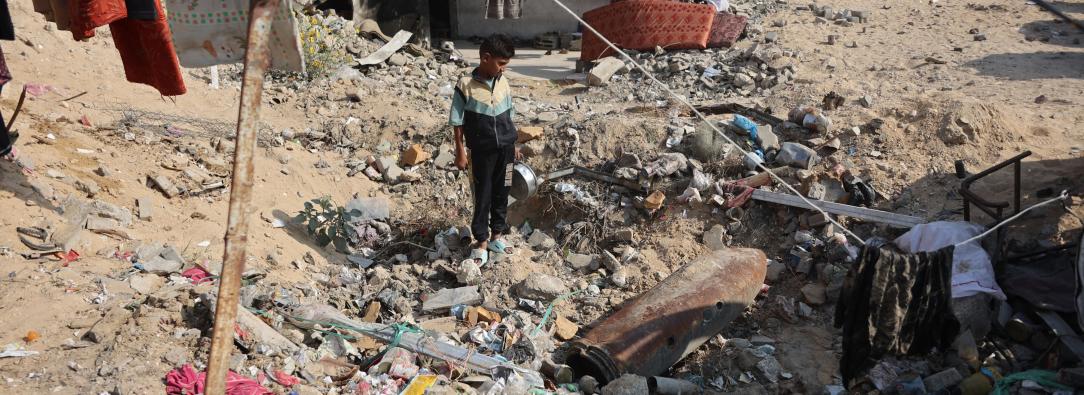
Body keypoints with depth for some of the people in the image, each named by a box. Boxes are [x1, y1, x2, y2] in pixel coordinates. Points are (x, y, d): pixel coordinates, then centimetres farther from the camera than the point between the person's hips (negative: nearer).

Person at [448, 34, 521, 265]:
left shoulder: (503, 83, 2)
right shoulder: (466, 85, -13)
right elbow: (458, 122, -8)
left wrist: (514, 145, 14)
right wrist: (461, 152, -9)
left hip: (505, 148, 4)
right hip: (482, 151, -4)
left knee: (502, 192, 13)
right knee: (483, 196, 4)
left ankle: (497, 234, 28)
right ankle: (481, 241, 16)